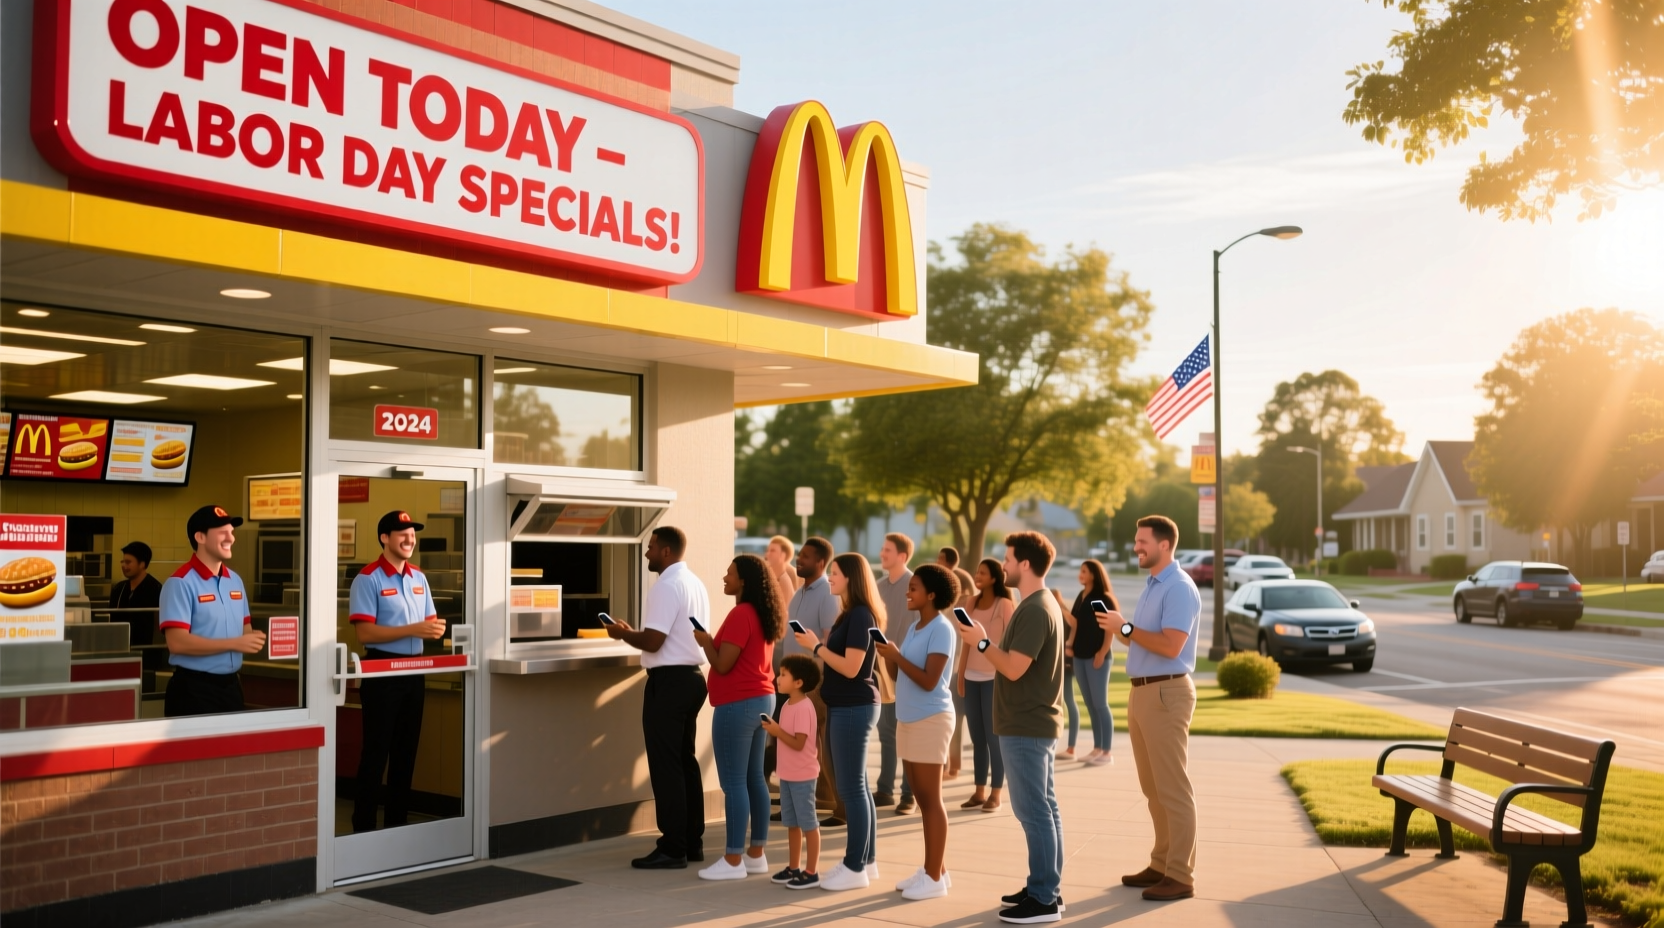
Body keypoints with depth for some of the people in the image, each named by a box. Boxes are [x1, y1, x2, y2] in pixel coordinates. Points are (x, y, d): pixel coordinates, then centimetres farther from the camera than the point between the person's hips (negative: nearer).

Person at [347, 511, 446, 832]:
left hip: (414, 670, 7)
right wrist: (413, 629, -24)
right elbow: (365, 632, -19)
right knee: (376, 751, -1)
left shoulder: (419, 579, 10)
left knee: (406, 750, 13)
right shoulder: (368, 579, -11)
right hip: (382, 671, -7)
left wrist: (435, 628, -9)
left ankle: (398, 821, 24)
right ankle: (363, 826, 9)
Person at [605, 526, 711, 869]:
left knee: (665, 765, -4)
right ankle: (692, 842, 20)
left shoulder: (666, 587, -16)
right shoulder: (695, 584, 14)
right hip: (691, 676, 10)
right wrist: (633, 633, 18)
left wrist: (622, 634, -4)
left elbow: (652, 642, -21)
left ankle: (672, 849, -1)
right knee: (685, 760, 15)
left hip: (668, 681, -10)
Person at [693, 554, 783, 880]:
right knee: (754, 779, 13)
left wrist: (705, 641, -4)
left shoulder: (740, 614, -17)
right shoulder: (763, 614, 12)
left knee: (733, 782, -5)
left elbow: (723, 665, -19)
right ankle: (756, 854, 18)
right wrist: (715, 642, 20)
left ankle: (733, 861, -2)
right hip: (761, 700, 10)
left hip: (737, 705, -10)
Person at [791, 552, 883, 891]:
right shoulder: (850, 615, 14)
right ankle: (865, 860, 21)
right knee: (856, 787, 14)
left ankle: (856, 868, 1)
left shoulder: (860, 616, -16)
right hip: (844, 707, 10)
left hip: (853, 708, -10)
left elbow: (851, 667, -21)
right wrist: (819, 644, 3)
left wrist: (816, 646, -14)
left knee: (851, 788, -5)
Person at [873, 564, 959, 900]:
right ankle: (933, 868, 20)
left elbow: (929, 681, -19)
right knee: (922, 799, 12)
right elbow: (897, 676, 14)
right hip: (908, 719, 9)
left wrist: (896, 655, -18)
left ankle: (935, 877, 0)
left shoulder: (941, 629, -13)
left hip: (931, 719, -9)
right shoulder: (914, 628, 13)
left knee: (931, 800, -4)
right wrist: (887, 654, -3)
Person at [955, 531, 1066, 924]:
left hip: (1025, 727, -10)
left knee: (1034, 811, -5)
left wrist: (981, 641, -13)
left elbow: (1014, 668, -23)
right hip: (1035, 722, 10)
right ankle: (1046, 888, 21)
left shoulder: (1034, 610, -19)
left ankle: (1044, 899, 1)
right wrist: (988, 642, 9)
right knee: (1043, 809, 13)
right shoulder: (1043, 603, 14)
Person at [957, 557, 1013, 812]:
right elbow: (967, 641, 13)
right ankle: (979, 791, 13)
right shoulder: (972, 604, 10)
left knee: (993, 737, -2)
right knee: (976, 738, 8)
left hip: (994, 676, -6)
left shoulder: (1005, 604, -6)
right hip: (972, 676, 6)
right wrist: (961, 672, 9)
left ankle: (995, 794, 4)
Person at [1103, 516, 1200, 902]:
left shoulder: (1179, 588, -14)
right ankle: (1161, 864, 22)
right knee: (1153, 788, 14)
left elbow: (1170, 646, -24)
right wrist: (1118, 629, 3)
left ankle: (1181, 876, 1)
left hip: (1166, 693, -10)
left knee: (1173, 789, -5)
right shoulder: (1152, 586, 17)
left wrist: (1126, 628, -18)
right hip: (1142, 692, 10)